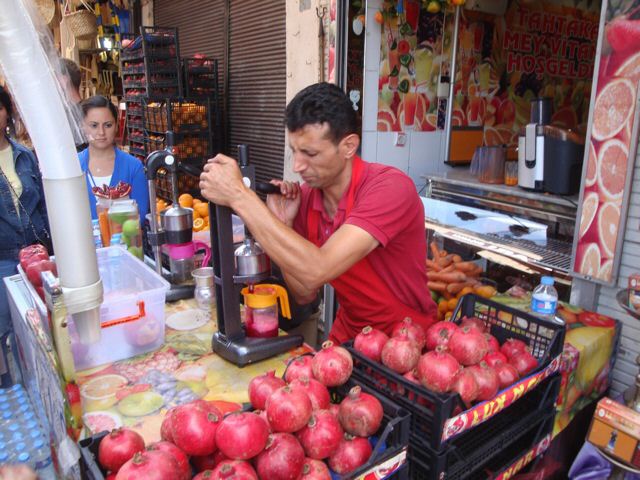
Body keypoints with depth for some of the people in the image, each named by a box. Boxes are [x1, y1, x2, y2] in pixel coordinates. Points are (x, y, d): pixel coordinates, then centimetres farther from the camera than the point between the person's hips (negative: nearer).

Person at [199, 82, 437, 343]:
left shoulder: (389, 187, -24)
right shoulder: (304, 197, -6)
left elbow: (316, 272, -34)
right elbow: (305, 294, -2)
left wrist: (239, 195, -30)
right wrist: (283, 224, -15)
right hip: (347, 335, 5)